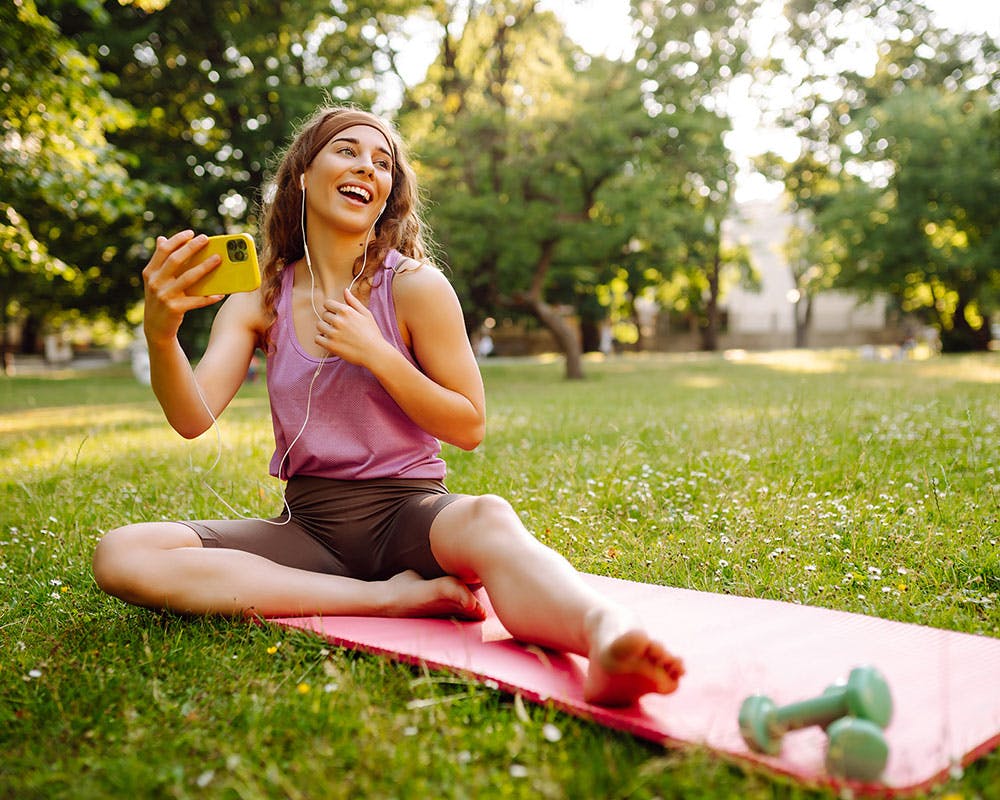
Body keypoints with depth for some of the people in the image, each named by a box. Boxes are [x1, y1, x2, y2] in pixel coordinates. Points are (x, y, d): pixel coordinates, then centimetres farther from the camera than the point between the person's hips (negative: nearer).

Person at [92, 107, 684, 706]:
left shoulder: (415, 286, -2)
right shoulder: (257, 301, 6)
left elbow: (469, 428, -2)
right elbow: (194, 420, -8)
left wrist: (376, 354, -15)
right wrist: (161, 332, -28)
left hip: (407, 509, -3)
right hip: (307, 519, 4)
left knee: (487, 518, -37)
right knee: (121, 556, -20)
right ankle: (391, 596, -25)